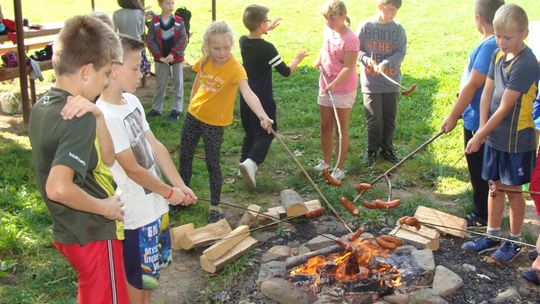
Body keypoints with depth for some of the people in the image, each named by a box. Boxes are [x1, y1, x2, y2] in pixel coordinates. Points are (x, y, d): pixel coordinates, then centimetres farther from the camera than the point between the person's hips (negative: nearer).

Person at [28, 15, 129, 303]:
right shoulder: (78, 119, -25)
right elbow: (58, 188, -38)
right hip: (93, 235, -9)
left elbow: (106, 159, 2)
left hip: (68, 230, 9)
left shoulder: (43, 105, 2)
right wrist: (104, 207, -22)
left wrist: (97, 116, -14)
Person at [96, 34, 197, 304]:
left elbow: (155, 146, 6)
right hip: (136, 213, -8)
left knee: (149, 272, 25)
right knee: (137, 278, 12)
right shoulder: (106, 117, -25)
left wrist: (180, 185, 3)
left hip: (154, 205, 8)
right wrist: (170, 192, -9)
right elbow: (132, 169, -21)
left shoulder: (132, 101, 2)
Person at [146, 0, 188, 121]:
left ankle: (176, 109, 14)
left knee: (177, 83, 5)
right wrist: (160, 56, -14)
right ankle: (156, 108, 19)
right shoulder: (154, 21, -3)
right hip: (161, 58, 0)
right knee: (160, 84, 8)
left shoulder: (179, 21, -1)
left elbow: (183, 39, -8)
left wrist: (173, 53, -18)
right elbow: (150, 41, -6)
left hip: (176, 58, 0)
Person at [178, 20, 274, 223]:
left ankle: (215, 207, 19)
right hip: (193, 115, 6)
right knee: (185, 156, 18)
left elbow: (247, 93, -41)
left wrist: (262, 115, -56)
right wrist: (192, 102, 11)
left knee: (212, 164, 2)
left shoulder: (235, 68, -24)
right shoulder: (204, 61, -7)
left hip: (214, 122, -5)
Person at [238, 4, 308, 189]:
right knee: (266, 134, 1)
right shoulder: (267, 48, -19)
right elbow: (286, 72, -10)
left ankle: (245, 163, 23)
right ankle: (251, 162, -20)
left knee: (250, 133, 20)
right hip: (262, 99, -7)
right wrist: (297, 59, 7)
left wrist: (267, 30, 33)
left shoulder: (243, 42, 0)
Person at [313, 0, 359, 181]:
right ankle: (326, 161, 27)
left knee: (341, 128, 3)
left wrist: (334, 84, -31)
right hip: (325, 86, 7)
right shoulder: (327, 30, 1)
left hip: (344, 89, -7)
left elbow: (348, 68, -23)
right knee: (325, 126, 13)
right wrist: (319, 59, 5)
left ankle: (340, 168, 11)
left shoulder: (350, 39, -20)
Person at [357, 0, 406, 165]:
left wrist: (386, 63, -22)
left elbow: (401, 53, -6)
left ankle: (387, 149, 29)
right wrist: (366, 59, -20)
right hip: (371, 82, -2)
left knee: (390, 119, 12)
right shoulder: (366, 27, -6)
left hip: (392, 83, 2)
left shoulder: (398, 29, -2)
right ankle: (372, 150, 22)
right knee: (374, 119, 5)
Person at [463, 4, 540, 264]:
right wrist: (482, 129, -7)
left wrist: (479, 136, -17)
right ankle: (492, 236, 29)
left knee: (513, 190, 7)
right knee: (495, 186, 16)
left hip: (516, 141, -7)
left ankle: (514, 242, 24)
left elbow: (505, 107, -21)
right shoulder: (498, 55, 4)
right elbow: (487, 93, 4)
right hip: (494, 136, 7)